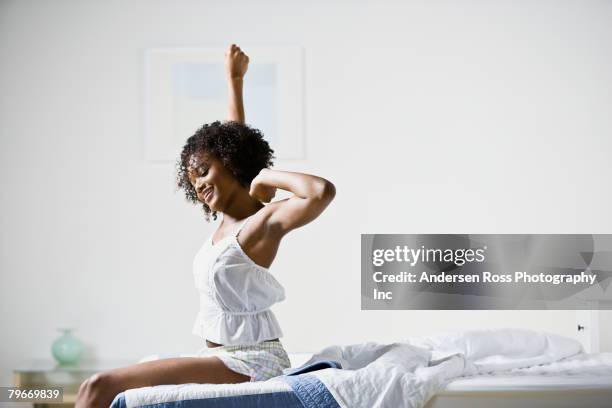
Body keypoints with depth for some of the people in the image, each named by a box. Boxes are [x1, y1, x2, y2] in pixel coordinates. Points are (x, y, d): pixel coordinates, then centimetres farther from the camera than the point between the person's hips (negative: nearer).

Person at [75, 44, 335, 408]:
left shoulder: (266, 220, -12)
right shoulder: (229, 217, 12)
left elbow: (324, 191, -32)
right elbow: (233, 139, 27)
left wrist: (266, 177, -16)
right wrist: (235, 81, 34)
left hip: (249, 361, -9)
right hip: (219, 356, 9)